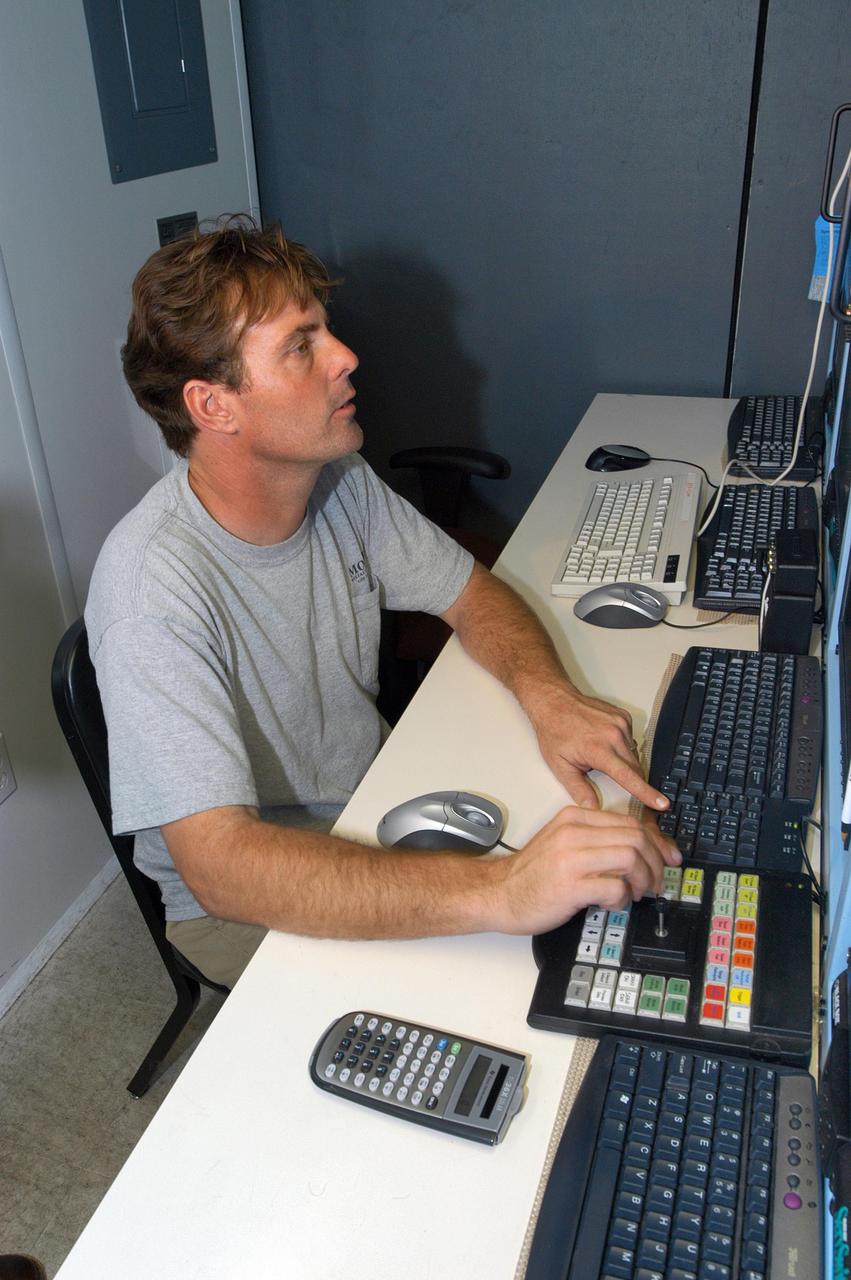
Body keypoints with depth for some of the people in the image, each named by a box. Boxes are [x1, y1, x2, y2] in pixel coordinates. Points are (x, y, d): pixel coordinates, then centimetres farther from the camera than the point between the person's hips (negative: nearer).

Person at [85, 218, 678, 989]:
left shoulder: (340, 483, -9)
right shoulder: (154, 587, -31)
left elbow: (471, 594, 2)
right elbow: (218, 864, -38)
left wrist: (548, 696, -21)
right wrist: (500, 893, -49)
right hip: (242, 904, -6)